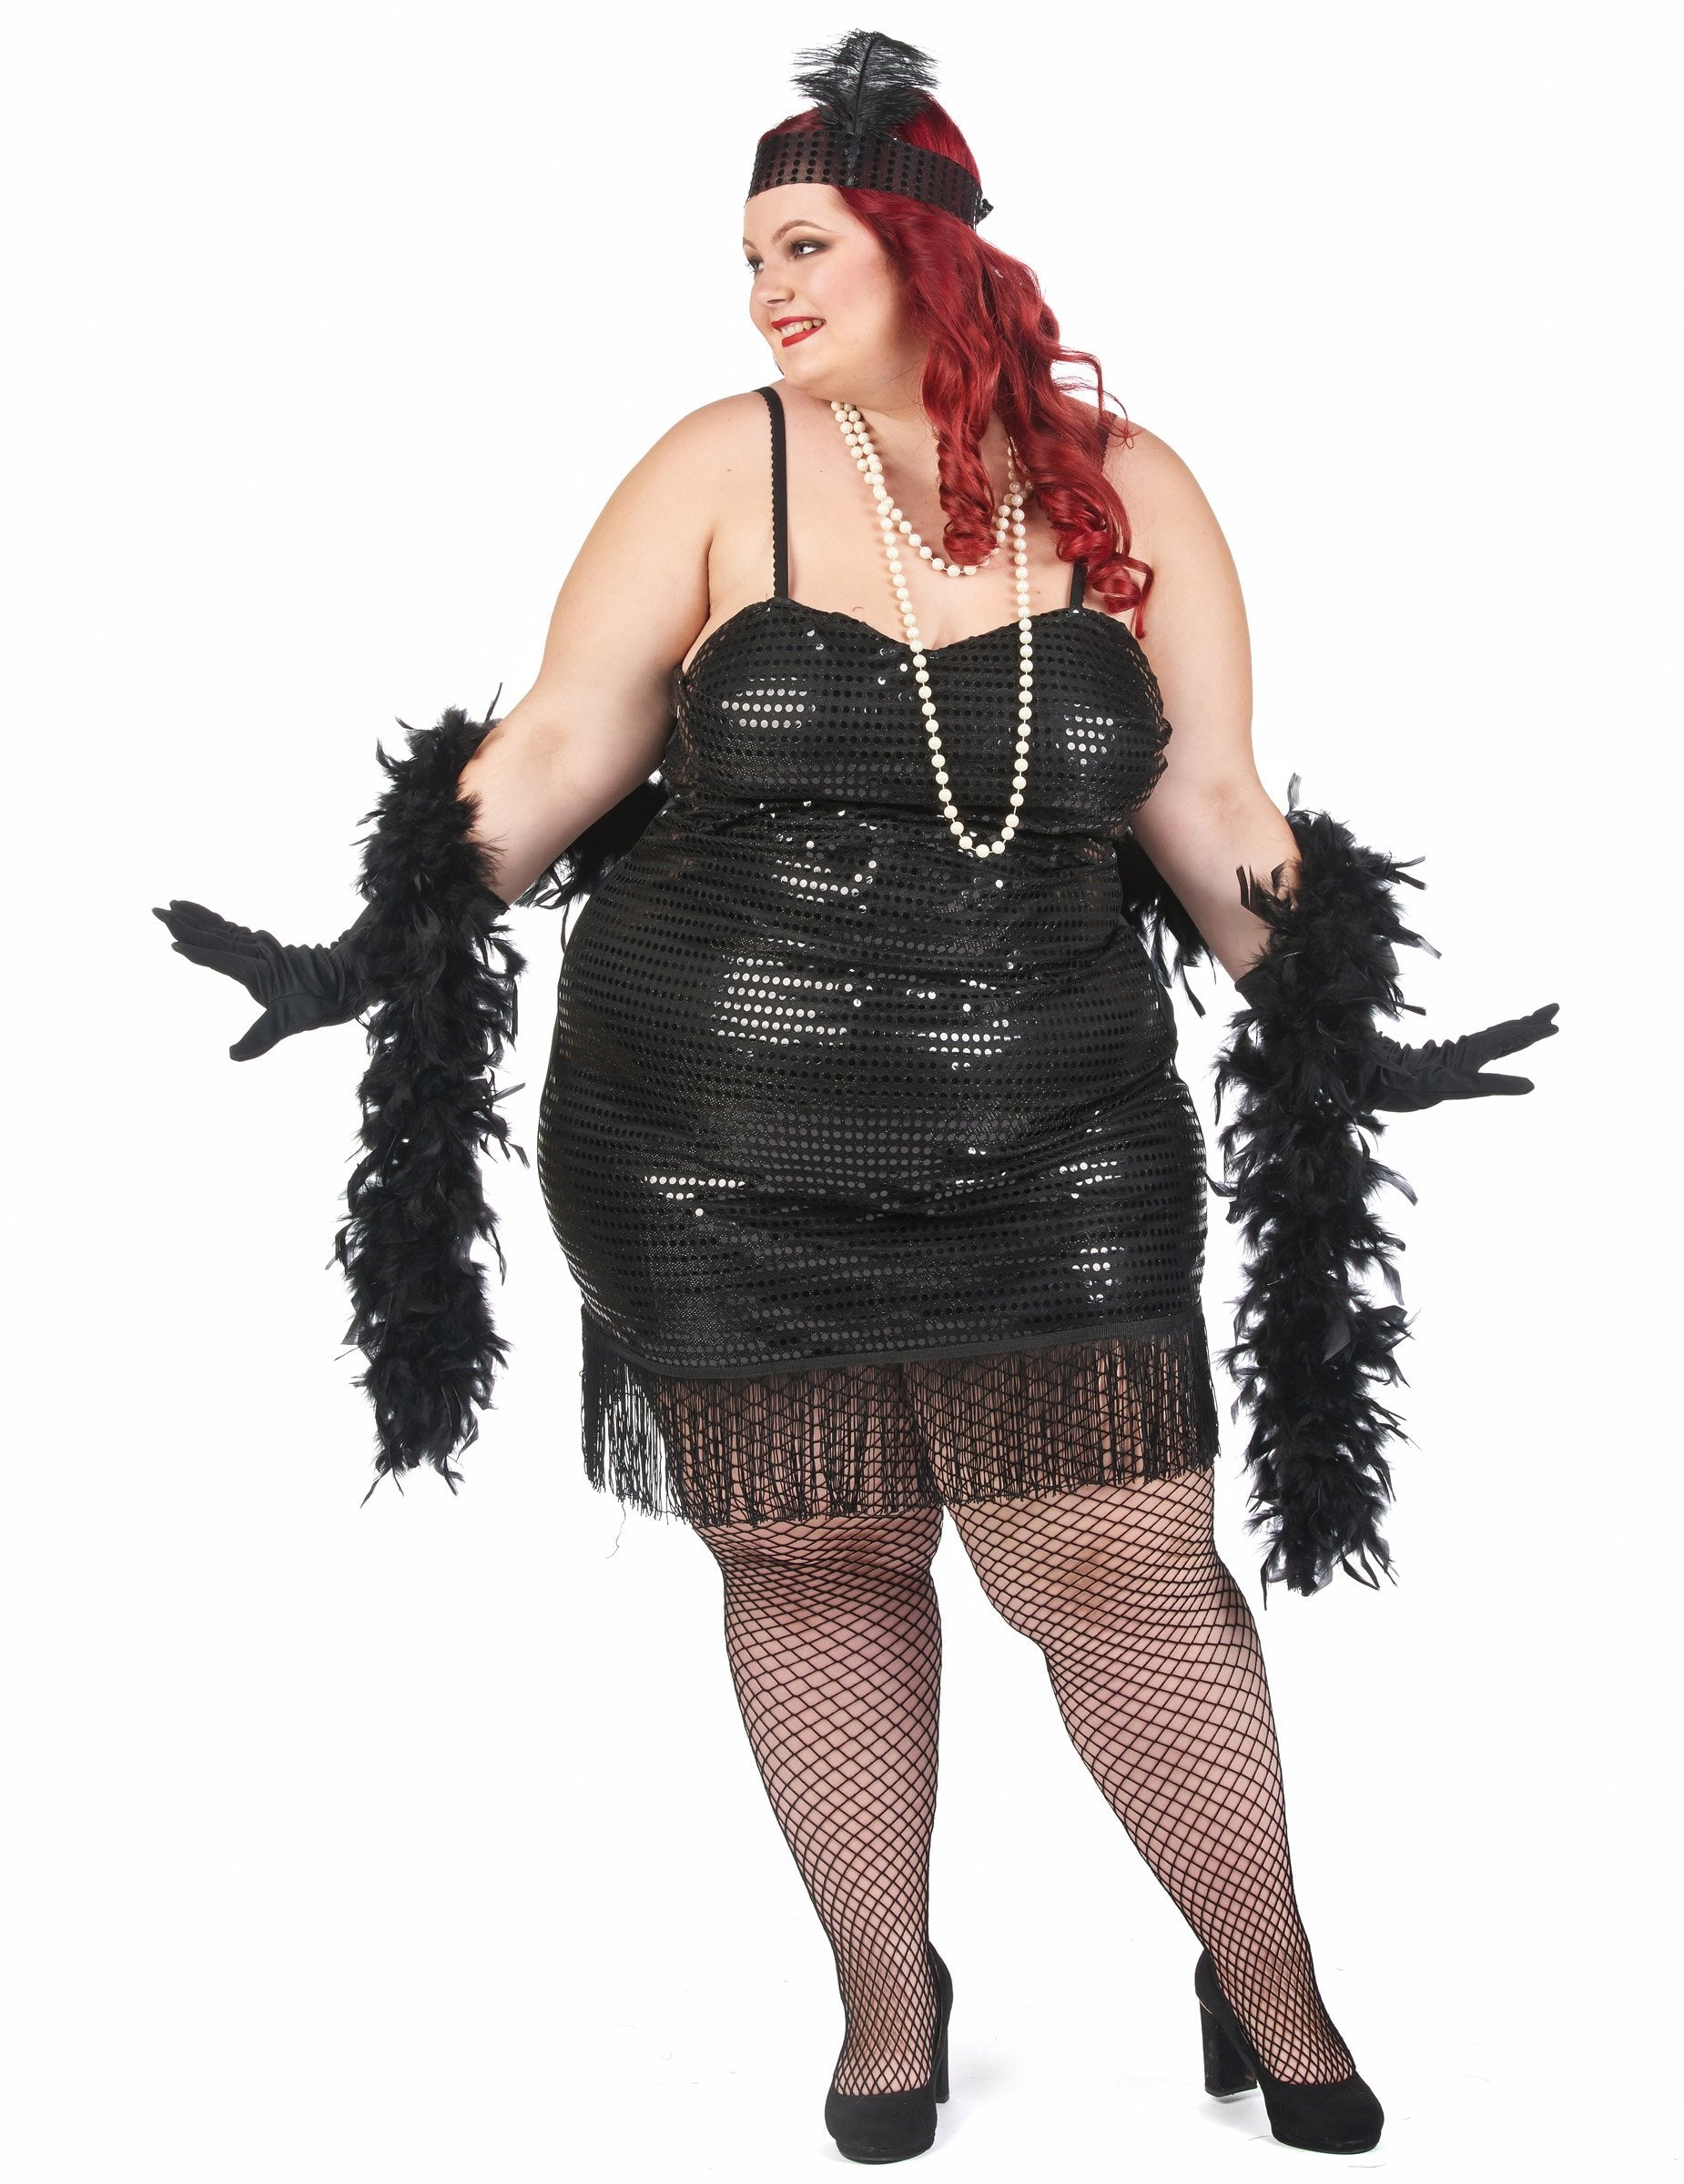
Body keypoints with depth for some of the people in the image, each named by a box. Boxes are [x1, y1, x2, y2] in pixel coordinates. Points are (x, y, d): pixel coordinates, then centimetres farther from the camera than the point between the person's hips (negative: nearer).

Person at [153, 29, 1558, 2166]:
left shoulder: (1125, 488, 4)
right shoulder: (723, 468, 2)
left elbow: (1210, 810, 6)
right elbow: (559, 744, 0)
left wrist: (1340, 1043, -1)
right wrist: (380, 957, -9)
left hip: (1047, 1148, 0)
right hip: (723, 1144, 1)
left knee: (1119, 1557, -3)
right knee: (816, 1557, 8)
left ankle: (1274, 1995, 19)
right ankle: (887, 1986, 29)